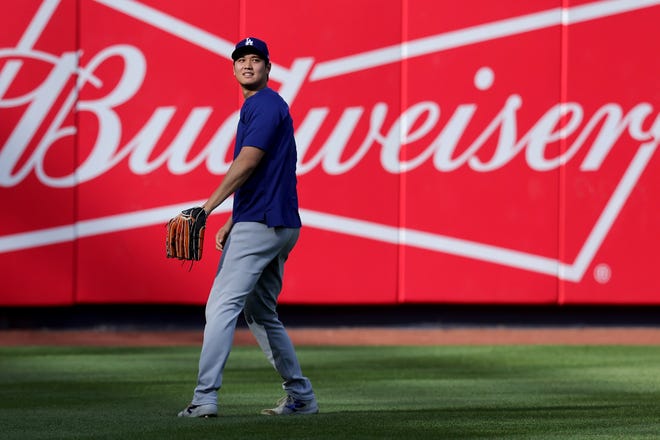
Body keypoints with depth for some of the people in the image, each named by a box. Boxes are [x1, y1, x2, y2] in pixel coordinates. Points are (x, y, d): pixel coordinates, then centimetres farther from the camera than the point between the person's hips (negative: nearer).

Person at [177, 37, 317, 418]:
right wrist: (233, 223, 21)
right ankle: (301, 397, 20)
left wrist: (208, 207, -23)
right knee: (261, 314, 17)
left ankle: (205, 398, -25)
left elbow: (248, 162, -19)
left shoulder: (267, 105, -8)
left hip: (261, 225, -11)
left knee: (223, 306, -17)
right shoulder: (255, 107, 24)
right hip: (279, 227, 11)